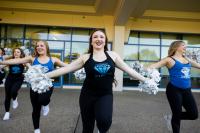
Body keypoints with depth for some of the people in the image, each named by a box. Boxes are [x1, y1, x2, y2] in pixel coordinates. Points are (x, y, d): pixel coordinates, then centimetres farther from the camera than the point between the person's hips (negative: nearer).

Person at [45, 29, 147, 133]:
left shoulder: (113, 55, 2)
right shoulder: (85, 58, -1)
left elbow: (129, 70, 7)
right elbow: (65, 69, -2)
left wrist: (146, 80, 7)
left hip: (106, 95, 0)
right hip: (88, 95, 1)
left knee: (105, 120, -26)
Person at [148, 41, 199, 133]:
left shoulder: (187, 60, 13)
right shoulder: (170, 60, -7)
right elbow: (155, 65, -16)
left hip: (186, 90, 7)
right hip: (174, 90, -7)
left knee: (194, 114, 8)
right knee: (177, 114, 4)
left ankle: (171, 118, 30)